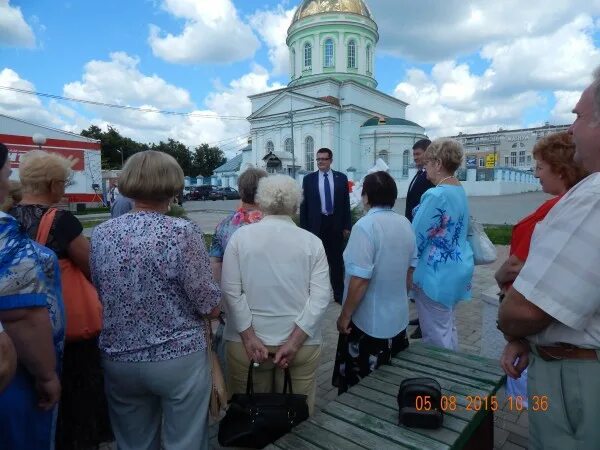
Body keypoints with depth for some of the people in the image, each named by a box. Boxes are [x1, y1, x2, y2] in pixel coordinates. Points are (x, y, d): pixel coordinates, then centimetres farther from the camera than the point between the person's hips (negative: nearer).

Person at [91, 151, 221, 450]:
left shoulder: (99, 234, -4)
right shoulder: (183, 232, -17)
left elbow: (96, 298, 6)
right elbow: (210, 307, -15)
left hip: (118, 360, 5)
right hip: (178, 358, -4)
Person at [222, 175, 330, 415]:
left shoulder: (240, 236, -5)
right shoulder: (313, 242, -3)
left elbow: (231, 291, -9)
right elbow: (321, 297, -9)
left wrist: (249, 338, -6)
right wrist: (294, 342, -9)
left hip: (248, 340, 0)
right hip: (302, 342, 1)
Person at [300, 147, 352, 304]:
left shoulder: (341, 178, 2)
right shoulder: (308, 179, 1)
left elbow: (346, 203, 4)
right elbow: (304, 205, 1)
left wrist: (347, 226, 0)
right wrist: (304, 228, -3)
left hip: (336, 224, 1)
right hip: (316, 224, 0)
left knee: (337, 260, 10)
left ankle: (338, 293, 23)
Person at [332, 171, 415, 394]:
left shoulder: (365, 226, -22)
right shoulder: (405, 224, 2)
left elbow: (360, 280, -24)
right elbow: (410, 270, 11)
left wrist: (345, 315, -12)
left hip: (368, 322, -7)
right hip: (398, 318, 7)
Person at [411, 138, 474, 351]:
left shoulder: (436, 195, -22)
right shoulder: (460, 191, 7)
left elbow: (416, 236, -18)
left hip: (437, 273, -9)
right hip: (456, 268, 9)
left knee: (436, 335, 5)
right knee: (447, 326, 22)